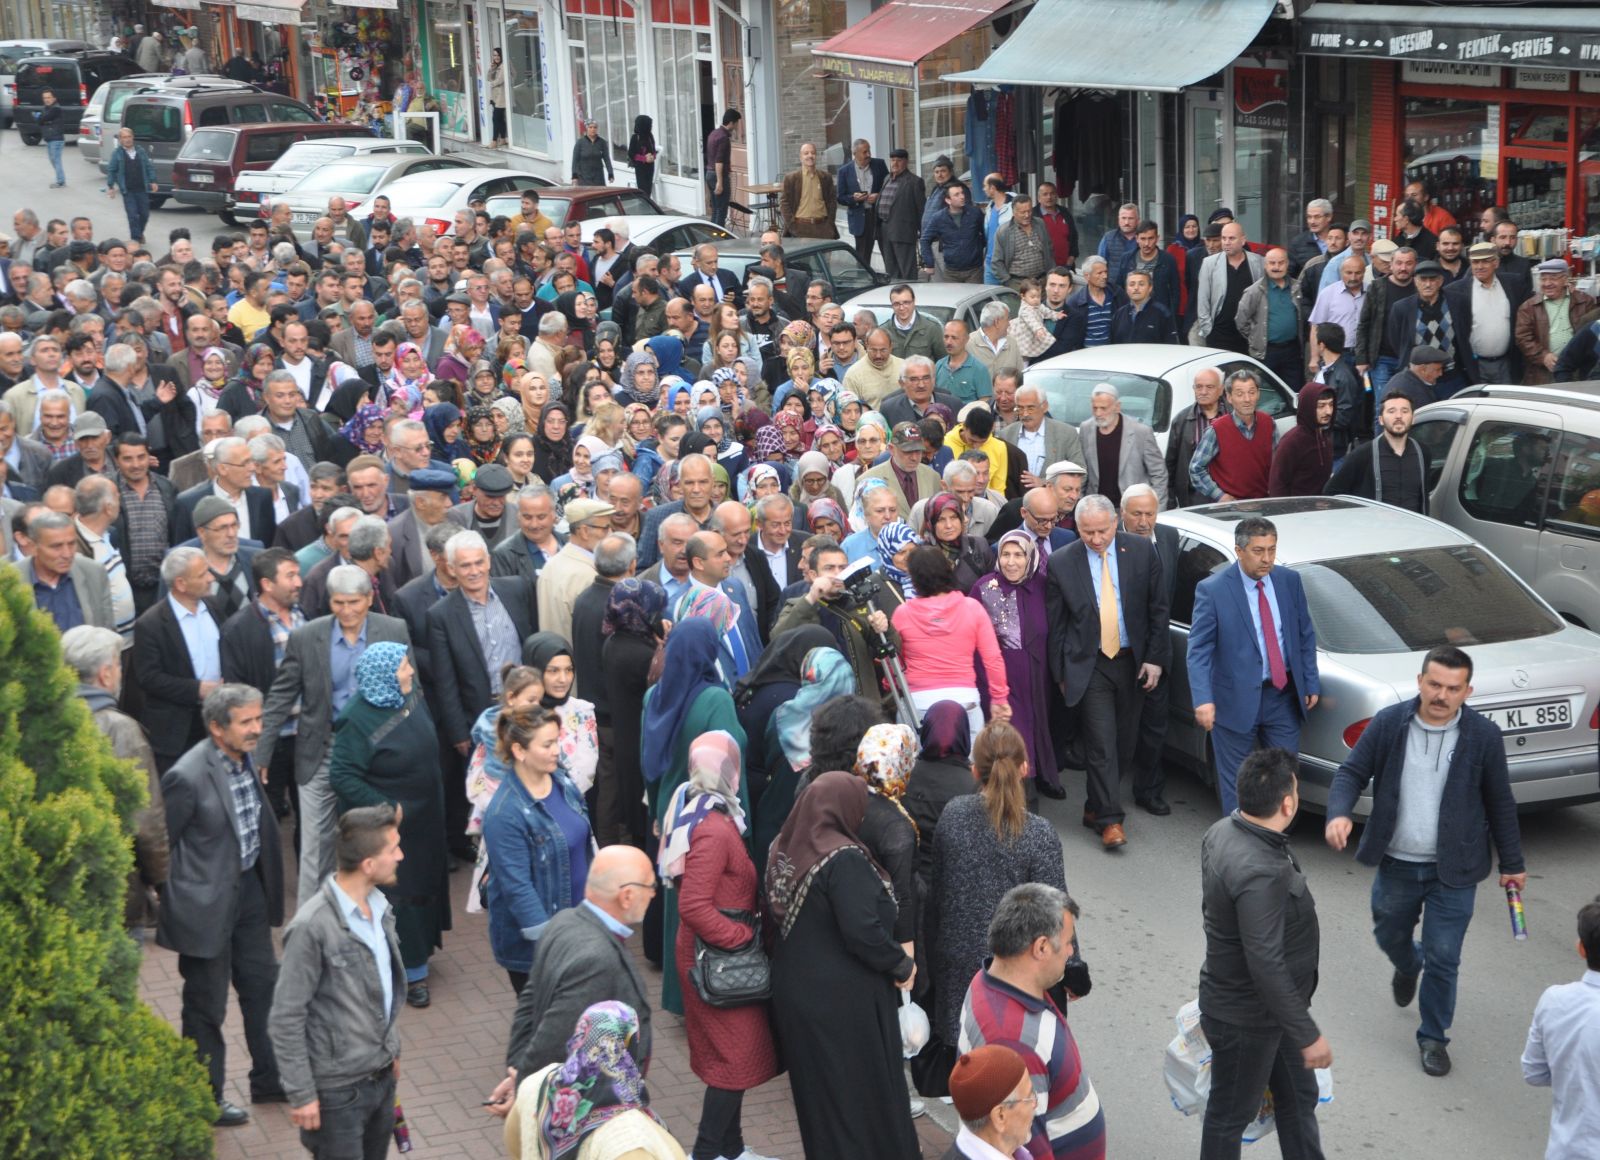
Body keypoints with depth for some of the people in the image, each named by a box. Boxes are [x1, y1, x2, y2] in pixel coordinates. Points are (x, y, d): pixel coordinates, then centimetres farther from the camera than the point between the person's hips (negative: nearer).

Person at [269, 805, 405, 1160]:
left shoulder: (379, 905, 2)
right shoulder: (312, 927, -22)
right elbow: (286, 1019, -17)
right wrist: (301, 1094, -15)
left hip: (382, 1075, 7)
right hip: (338, 1089, -7)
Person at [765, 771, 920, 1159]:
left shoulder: (783, 848, 0)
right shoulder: (844, 859, -23)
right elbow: (863, 931, -27)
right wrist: (903, 965, -12)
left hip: (794, 990, 8)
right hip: (844, 999, -7)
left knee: (817, 1084, 20)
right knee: (862, 1085, 7)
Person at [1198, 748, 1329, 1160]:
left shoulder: (1223, 832, -5)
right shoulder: (1261, 873, -35)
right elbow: (1267, 966, -33)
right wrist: (1308, 1035, -24)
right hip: (1246, 1017, -9)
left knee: (1297, 1096, 23)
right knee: (1232, 1113, 12)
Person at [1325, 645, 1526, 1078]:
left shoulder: (1483, 736, -10)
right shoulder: (1389, 724, -9)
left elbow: (1500, 803, 0)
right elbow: (1352, 773, -4)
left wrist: (1512, 864, 6)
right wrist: (1339, 813, -24)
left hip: (1453, 870, -2)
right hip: (1396, 864, 2)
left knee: (1442, 958, 1)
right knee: (1390, 937, 22)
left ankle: (1434, 1038, 20)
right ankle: (1408, 967, 58)